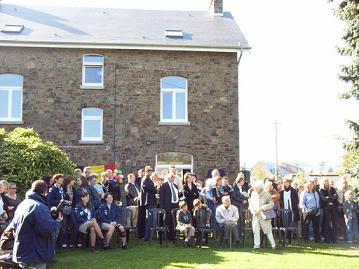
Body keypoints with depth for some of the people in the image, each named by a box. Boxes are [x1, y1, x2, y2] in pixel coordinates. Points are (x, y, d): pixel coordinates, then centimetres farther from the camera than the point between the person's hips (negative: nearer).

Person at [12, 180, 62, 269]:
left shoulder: (22, 205, 9)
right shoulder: (40, 207, -20)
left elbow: (14, 226, 19)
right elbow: (48, 230, -24)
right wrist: (58, 221, -7)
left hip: (22, 253, 9)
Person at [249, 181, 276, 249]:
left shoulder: (266, 194, -7)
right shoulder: (253, 194, 7)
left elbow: (271, 204, -12)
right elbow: (251, 204, 15)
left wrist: (261, 208, -18)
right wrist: (252, 210, -5)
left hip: (264, 215, -4)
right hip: (255, 215, 4)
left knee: (268, 231, -2)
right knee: (256, 230, 4)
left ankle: (273, 244, 10)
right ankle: (257, 244, 13)